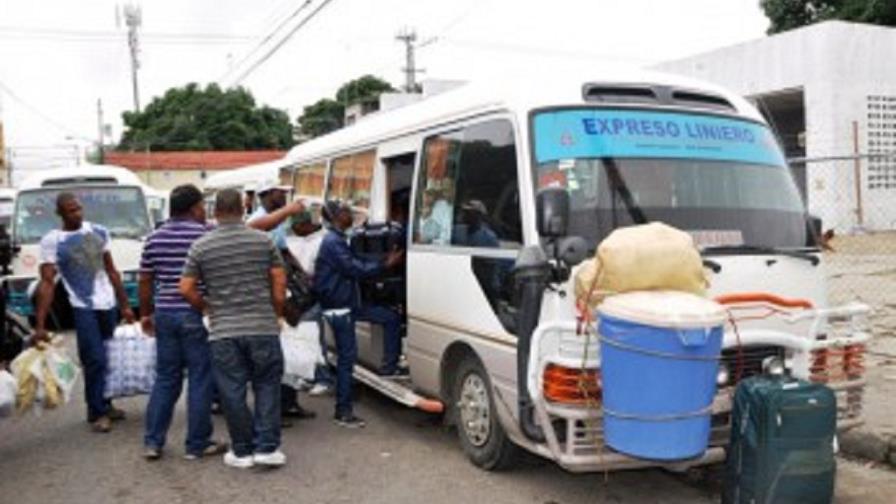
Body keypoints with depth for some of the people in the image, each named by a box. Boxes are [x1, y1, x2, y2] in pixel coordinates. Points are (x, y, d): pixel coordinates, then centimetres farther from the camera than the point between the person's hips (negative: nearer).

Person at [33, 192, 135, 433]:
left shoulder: (99, 232, 6)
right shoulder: (51, 241, -7)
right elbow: (47, 283, -12)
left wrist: (125, 305, 10)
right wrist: (40, 325, -19)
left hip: (108, 305, 4)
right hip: (83, 309, -4)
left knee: (107, 358, 10)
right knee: (95, 360, -7)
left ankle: (104, 406, 23)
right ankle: (97, 413, 7)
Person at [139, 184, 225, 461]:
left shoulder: (155, 238, 9)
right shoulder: (207, 235, -8)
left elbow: (145, 281, 12)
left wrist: (146, 314, 19)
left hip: (165, 314, 5)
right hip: (197, 315, -5)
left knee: (165, 378, 14)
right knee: (200, 380, 4)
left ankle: (152, 442, 17)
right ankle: (197, 444, 10)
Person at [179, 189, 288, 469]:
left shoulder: (201, 246, 0)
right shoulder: (263, 241, 0)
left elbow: (186, 289, -1)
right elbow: (279, 283, 0)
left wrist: (207, 308, 15)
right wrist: (276, 315, 13)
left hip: (223, 331, 0)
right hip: (263, 327, 0)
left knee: (232, 392, 9)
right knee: (267, 386, 11)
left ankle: (242, 451, 17)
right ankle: (267, 447, 9)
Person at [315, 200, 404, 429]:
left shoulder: (338, 240, 16)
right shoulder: (333, 242, -17)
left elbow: (356, 264, 16)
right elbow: (355, 269, -22)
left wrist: (384, 260, 7)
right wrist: (386, 264, -18)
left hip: (349, 303, 10)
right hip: (338, 307, -10)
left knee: (392, 317, 8)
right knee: (347, 356, -7)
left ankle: (389, 366, 11)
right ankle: (343, 412, 0)